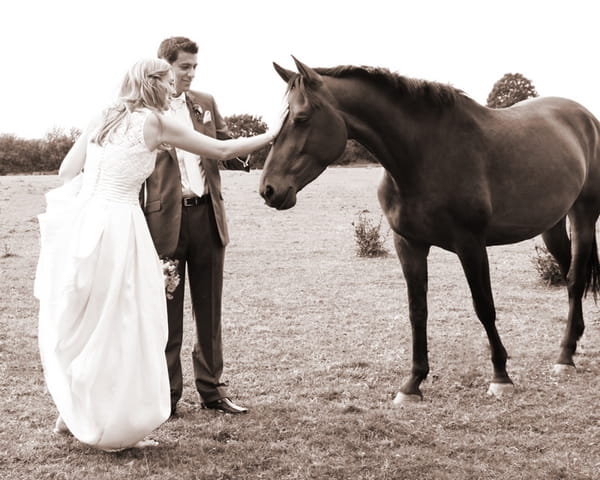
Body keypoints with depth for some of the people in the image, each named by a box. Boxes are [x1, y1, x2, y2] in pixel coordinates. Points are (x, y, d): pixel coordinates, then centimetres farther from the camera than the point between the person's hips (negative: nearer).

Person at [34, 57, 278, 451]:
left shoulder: (102, 120, 13)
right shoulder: (154, 122, -3)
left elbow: (67, 171, 11)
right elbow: (221, 150, 2)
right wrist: (270, 137, 12)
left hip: (79, 220, 7)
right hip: (117, 224, -7)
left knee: (78, 323, 18)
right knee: (121, 327, 5)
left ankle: (74, 411, 30)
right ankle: (116, 426, 12)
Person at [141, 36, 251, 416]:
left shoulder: (206, 103, 10)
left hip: (207, 214, 5)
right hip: (165, 218, -4)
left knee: (210, 309, 12)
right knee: (167, 311, 6)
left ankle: (212, 387, 22)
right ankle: (167, 394, 17)